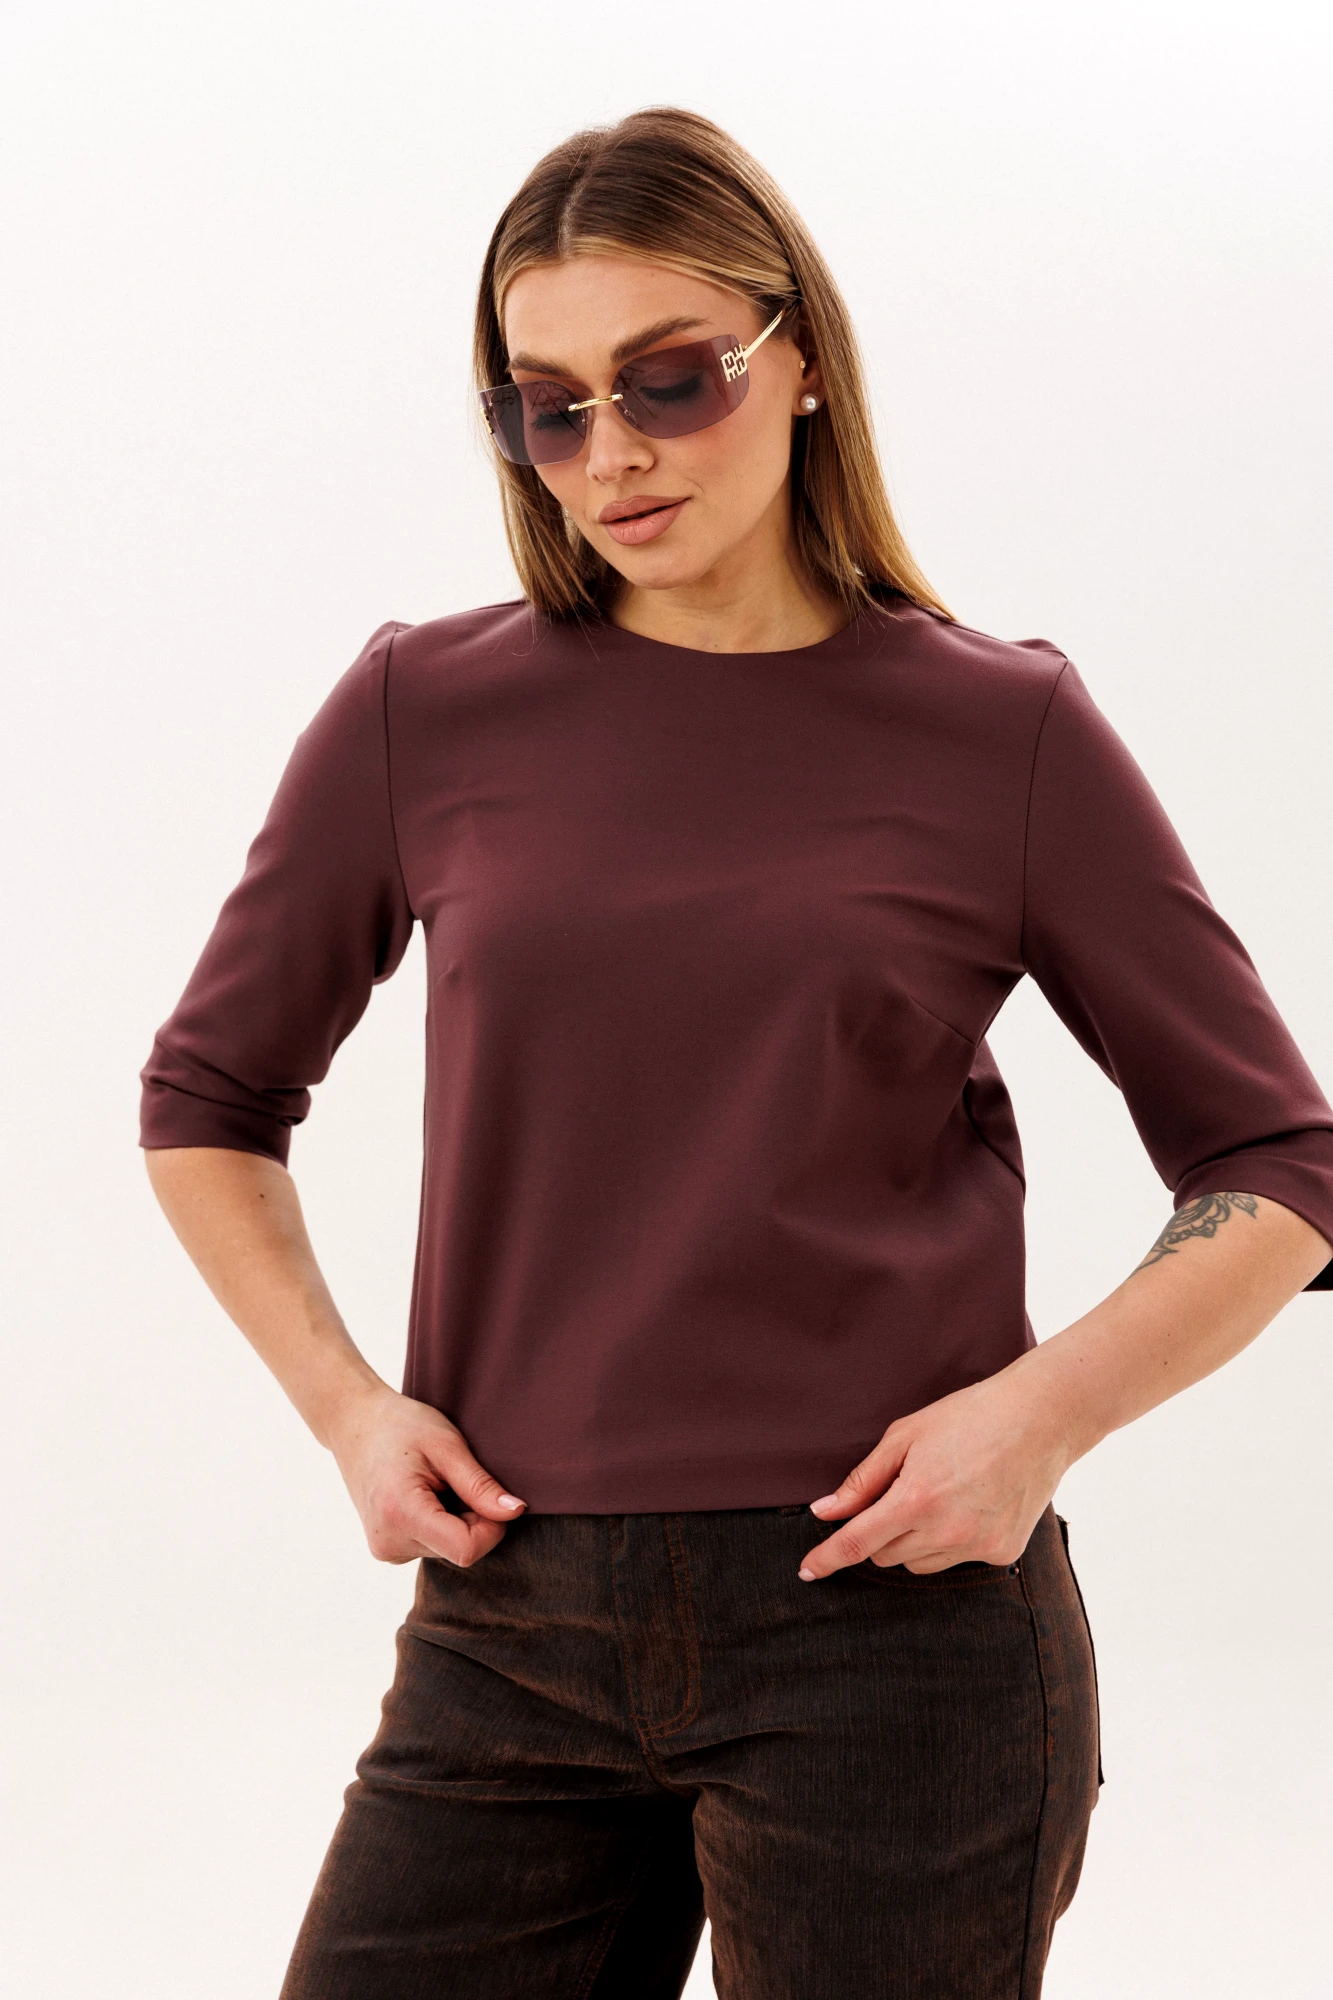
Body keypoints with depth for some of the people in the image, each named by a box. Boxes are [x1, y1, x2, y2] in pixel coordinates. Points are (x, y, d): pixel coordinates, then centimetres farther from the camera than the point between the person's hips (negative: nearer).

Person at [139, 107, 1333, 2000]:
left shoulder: (1003, 732, -1)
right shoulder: (426, 713, 3)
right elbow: (210, 1098, 17)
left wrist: (1050, 1404, -10)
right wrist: (343, 1406, 3)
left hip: (889, 1620, -2)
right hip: (510, 1629, 2)